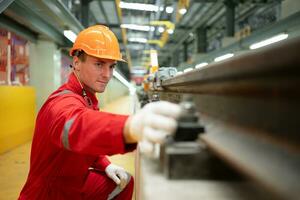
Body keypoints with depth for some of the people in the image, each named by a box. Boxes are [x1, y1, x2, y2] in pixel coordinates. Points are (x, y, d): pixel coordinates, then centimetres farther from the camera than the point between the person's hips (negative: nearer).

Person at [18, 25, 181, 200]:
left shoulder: (88, 98, 4)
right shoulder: (64, 101, -28)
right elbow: (74, 126, -52)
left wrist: (106, 165, -4)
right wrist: (130, 128, -71)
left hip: (75, 182, 9)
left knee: (124, 182, 14)